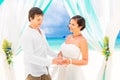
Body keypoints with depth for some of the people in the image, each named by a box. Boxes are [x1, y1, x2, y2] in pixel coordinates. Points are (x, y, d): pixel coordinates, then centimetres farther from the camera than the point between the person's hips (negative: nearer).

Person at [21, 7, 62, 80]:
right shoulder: (27, 35, -18)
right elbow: (30, 57, -25)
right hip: (33, 73, -8)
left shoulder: (41, 31, 8)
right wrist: (51, 61, -29)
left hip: (44, 70, 8)